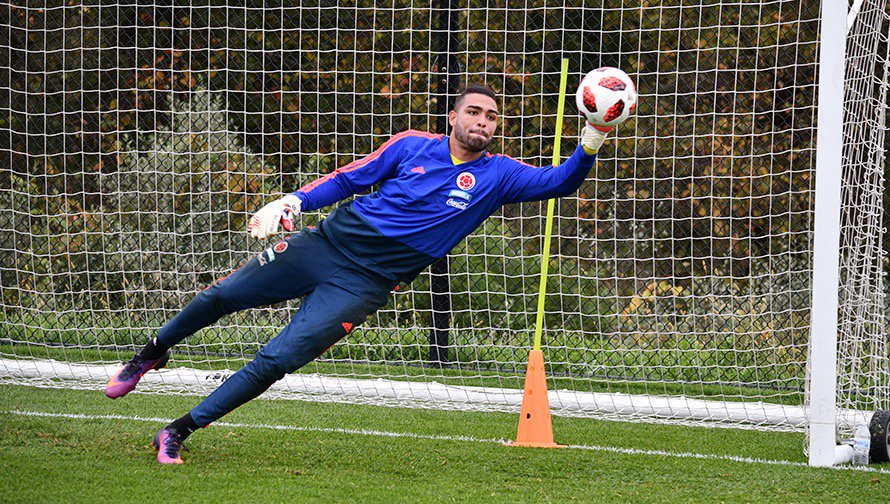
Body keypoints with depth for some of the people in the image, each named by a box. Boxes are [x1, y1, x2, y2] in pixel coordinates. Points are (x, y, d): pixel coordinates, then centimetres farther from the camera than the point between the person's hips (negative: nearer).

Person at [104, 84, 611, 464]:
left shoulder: (498, 175, -2)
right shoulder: (413, 145, 1)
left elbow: (559, 182, -11)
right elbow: (348, 179, 8)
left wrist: (590, 144, -29)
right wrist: (292, 201, -5)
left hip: (365, 284, -2)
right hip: (330, 242, 2)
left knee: (278, 361, -10)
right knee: (221, 297, 5)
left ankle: (178, 431, 1)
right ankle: (153, 353, 34)